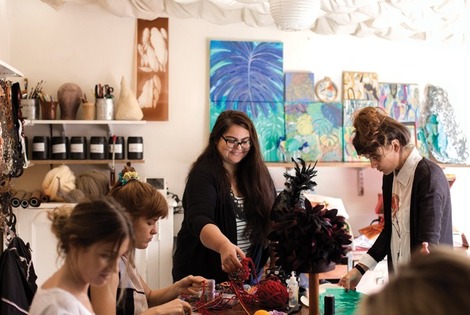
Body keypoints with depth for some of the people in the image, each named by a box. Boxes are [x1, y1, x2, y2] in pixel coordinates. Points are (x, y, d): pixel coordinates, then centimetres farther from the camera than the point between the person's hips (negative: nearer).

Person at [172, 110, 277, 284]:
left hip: (248, 274, 5)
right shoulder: (203, 175, -15)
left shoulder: (258, 173, 1)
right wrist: (224, 246, -49)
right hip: (202, 275, -4)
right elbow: (199, 221, -30)